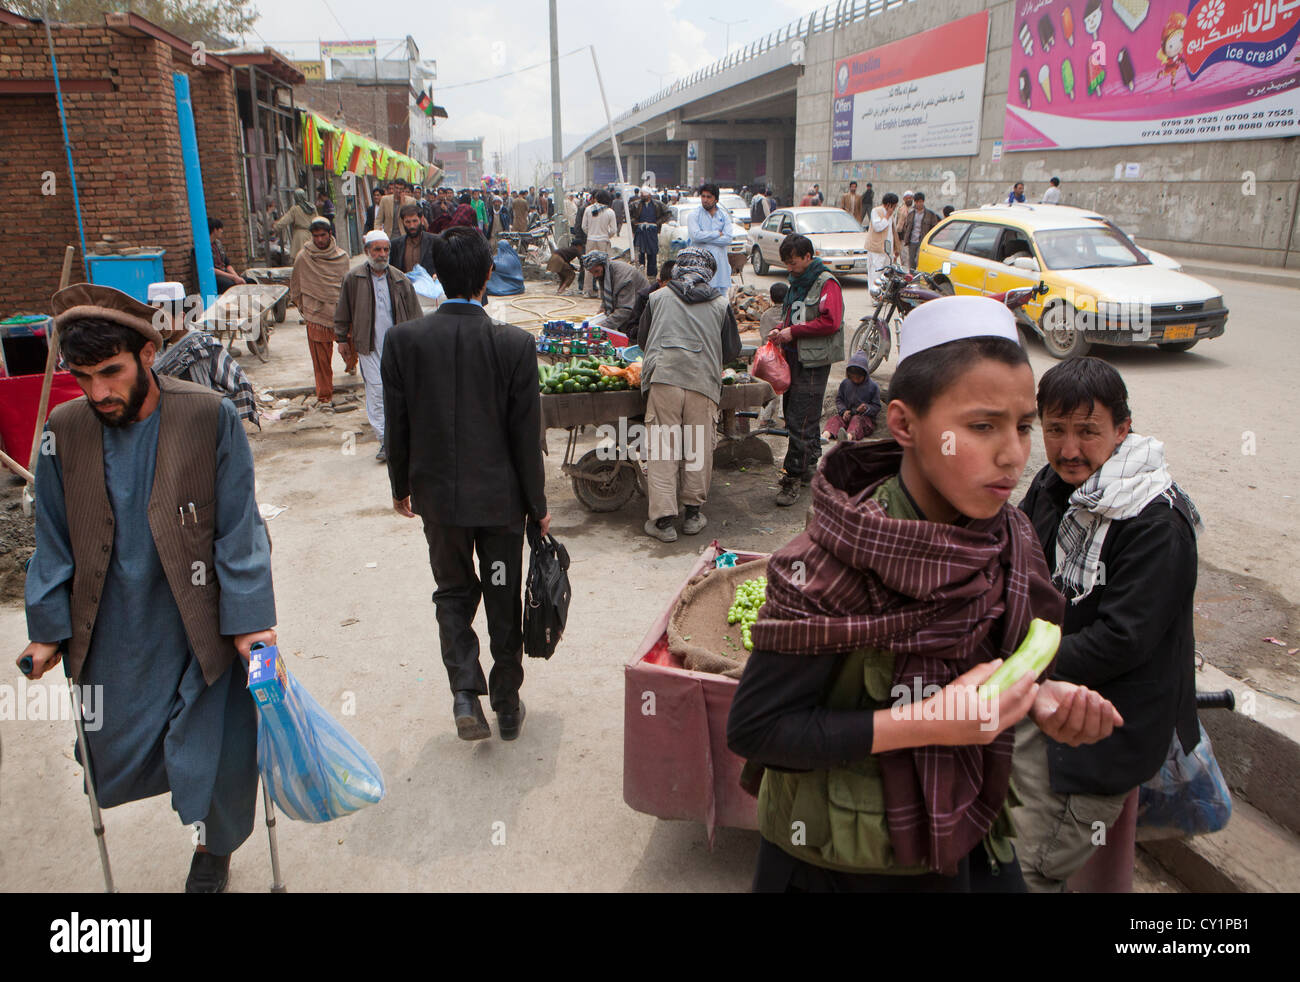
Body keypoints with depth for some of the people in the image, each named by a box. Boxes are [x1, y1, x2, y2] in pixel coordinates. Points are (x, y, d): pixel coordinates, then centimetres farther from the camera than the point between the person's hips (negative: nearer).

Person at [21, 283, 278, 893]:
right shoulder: (65, 430, -4)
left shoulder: (210, 418, -14)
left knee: (215, 757, 8)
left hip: (199, 632, -3)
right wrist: (49, 628, 5)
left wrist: (248, 618, -13)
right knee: (109, 760, 13)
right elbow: (54, 542, 5)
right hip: (111, 640, 3)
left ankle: (213, 848, 39)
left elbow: (238, 529, -11)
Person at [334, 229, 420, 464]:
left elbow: (414, 312, 9)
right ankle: (384, 439, -4)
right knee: (376, 390, -8)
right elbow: (342, 312, 9)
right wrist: (341, 338, 9)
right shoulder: (353, 279, 0)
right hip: (369, 346, -2)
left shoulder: (400, 280, 4)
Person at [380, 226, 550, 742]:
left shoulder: (403, 339, -9)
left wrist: (401, 486, 14)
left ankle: (465, 693, 5)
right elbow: (526, 434, -10)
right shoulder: (515, 343, -15)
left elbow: (396, 424, -2)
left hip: (438, 492, 1)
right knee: (504, 599, 15)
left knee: (453, 592, 20)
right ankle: (507, 704, 28)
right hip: (500, 495, -1)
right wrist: (538, 505, 1)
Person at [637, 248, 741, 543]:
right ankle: (693, 512, 19)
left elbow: (643, 339, 23)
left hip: (662, 376, 0)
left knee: (662, 448, 1)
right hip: (703, 382, 1)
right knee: (699, 448, 11)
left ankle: (663, 519, -1)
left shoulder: (657, 297, 15)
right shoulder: (721, 304, 14)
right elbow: (732, 350, 18)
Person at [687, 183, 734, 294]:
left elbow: (728, 238, -3)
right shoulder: (694, 215, 3)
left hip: (719, 262, 3)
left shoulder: (724, 215, 11)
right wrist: (718, 233, -6)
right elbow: (696, 235, -14)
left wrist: (705, 238, -9)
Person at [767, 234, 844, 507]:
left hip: (814, 362, -9)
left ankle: (793, 478, -7)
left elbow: (830, 322, -20)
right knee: (792, 415, 14)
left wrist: (793, 332, -18)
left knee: (801, 421, -11)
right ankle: (809, 466, 27)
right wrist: (780, 330, 8)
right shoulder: (797, 283, 19)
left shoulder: (826, 284, -9)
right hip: (794, 359, 9)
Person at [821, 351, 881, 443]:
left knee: (857, 420, -36)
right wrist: (843, 411, -7)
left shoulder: (873, 387, 1)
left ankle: (849, 436, -70)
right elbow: (839, 400, 13)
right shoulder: (845, 384, 10)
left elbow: (876, 407, 2)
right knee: (835, 419, -25)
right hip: (847, 415, 3)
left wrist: (867, 408, -21)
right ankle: (826, 435, -56)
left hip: (865, 417, -3)